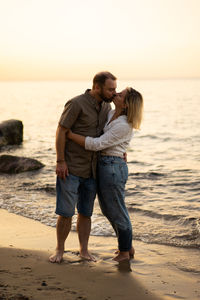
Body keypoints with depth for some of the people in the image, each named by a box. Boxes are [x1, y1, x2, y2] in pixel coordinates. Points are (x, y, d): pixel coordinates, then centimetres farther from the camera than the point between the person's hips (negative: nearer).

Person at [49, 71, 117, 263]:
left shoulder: (106, 106, 6)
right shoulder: (76, 104, -15)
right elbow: (61, 132, -14)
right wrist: (60, 161, -17)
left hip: (91, 170, 6)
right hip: (71, 168, -6)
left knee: (85, 212, 11)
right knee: (66, 212, -3)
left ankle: (84, 250, 22)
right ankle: (59, 249, 14)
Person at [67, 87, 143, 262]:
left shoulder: (123, 126, -20)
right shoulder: (111, 115, 6)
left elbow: (96, 144, -22)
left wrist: (69, 134, -19)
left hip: (113, 167, -10)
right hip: (103, 166, 10)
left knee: (117, 211, 4)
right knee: (108, 210, 20)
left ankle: (124, 253, 20)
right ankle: (128, 247, 34)